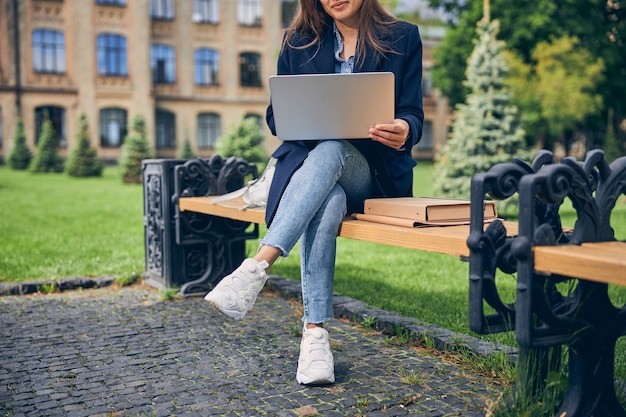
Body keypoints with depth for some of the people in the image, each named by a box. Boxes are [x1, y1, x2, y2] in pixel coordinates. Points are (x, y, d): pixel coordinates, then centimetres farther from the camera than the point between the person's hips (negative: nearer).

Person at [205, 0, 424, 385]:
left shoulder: (403, 38, 6)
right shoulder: (299, 40, 11)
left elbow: (413, 115, -1)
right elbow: (276, 115, 10)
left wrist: (404, 131, -26)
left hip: (373, 172, -1)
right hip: (308, 159, 2)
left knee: (329, 151, -35)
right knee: (326, 202, -35)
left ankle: (259, 266, -46)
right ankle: (315, 333, -38)